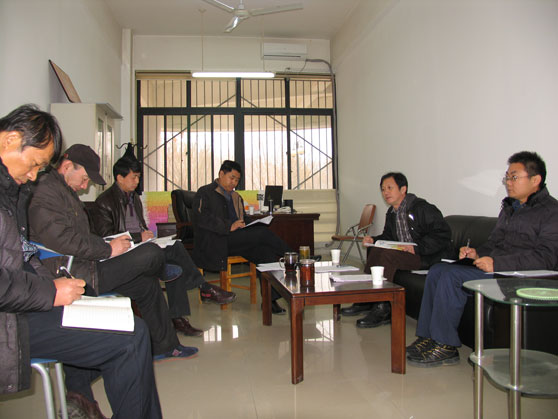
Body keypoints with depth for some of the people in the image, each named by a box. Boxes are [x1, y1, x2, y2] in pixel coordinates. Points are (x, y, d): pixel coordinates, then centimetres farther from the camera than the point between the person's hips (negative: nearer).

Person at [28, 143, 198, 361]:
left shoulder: (66, 191, 20)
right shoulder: (46, 192, -15)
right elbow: (63, 240, -26)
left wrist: (105, 243, 8)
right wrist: (107, 249, -18)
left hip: (83, 267, 11)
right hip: (75, 277, -11)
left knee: (147, 285, 12)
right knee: (151, 253, -16)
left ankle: (164, 346, 24)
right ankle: (163, 272, 23)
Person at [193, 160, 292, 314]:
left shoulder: (236, 197, 28)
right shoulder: (205, 193, 5)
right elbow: (202, 218, -12)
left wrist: (249, 223, 5)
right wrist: (229, 226, -22)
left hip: (236, 241, 7)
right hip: (213, 244, -7)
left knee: (266, 250, -24)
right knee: (263, 233, -25)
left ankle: (271, 299, -25)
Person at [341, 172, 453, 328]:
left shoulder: (422, 208, -16)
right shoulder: (391, 213, 11)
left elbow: (443, 234, -21)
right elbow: (388, 237, 22)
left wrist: (416, 247, -28)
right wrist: (373, 240, 1)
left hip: (430, 257, -9)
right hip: (406, 254, 9)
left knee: (388, 255, -27)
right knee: (376, 250, -6)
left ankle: (383, 310, -23)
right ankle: (367, 300, -3)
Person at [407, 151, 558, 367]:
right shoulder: (509, 206, 21)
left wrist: (497, 263, -25)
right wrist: (478, 253, 4)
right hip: (495, 267, 9)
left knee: (451, 275, -25)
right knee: (437, 270, -8)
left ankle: (446, 346, -16)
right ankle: (427, 337, -7)